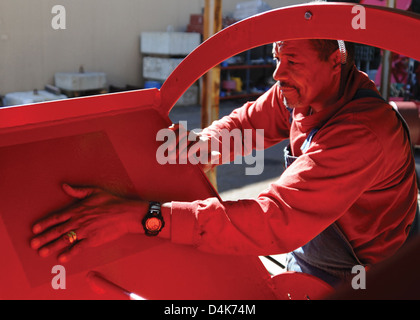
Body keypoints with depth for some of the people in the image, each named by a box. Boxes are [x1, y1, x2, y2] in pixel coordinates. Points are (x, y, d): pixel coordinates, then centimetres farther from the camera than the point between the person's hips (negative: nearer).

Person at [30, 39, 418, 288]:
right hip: (301, 258, 6)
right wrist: (202, 145, -19)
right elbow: (247, 121, 4)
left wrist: (142, 216, -48)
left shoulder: (366, 130, -35)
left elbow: (276, 220, -42)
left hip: (348, 279, -6)